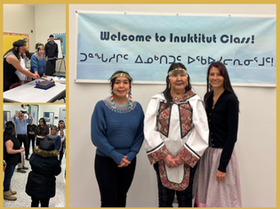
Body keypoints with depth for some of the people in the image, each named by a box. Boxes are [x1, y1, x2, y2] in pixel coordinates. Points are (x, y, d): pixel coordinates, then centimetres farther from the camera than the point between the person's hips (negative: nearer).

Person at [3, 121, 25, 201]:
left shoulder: (11, 136, 7)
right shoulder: (9, 138, -25)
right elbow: (9, 151, -30)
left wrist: (19, 148, 8)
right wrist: (19, 151, -20)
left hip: (12, 161, 10)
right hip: (9, 161, -10)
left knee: (8, 176, 21)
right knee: (8, 177, 2)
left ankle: (9, 190, 36)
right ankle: (6, 194, 13)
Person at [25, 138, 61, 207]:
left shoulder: (34, 156, -14)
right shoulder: (54, 160, -24)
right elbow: (57, 172, -10)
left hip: (33, 184, 3)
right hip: (46, 187, -3)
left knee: (34, 202, 22)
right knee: (44, 204, 13)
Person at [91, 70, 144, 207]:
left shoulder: (137, 107, 0)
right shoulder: (102, 106, -11)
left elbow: (140, 134, 2)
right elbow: (97, 136, -14)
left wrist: (130, 155, -11)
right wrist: (116, 156, -17)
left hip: (129, 161, 4)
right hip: (105, 161, -3)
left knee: (121, 197, 16)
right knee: (109, 199, 1)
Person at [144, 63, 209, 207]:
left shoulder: (195, 101, 0)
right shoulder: (157, 100, 1)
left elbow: (201, 132, -7)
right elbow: (149, 130, -6)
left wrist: (184, 156, -11)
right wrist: (164, 155, -12)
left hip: (187, 160, 0)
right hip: (163, 159, 0)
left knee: (185, 199, 12)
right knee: (164, 200, 10)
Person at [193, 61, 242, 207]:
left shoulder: (231, 99, -13)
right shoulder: (208, 97, 6)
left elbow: (232, 135, -16)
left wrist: (222, 166, -17)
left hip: (222, 153, -6)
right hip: (206, 152, 6)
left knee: (221, 197, 6)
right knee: (205, 195, 14)